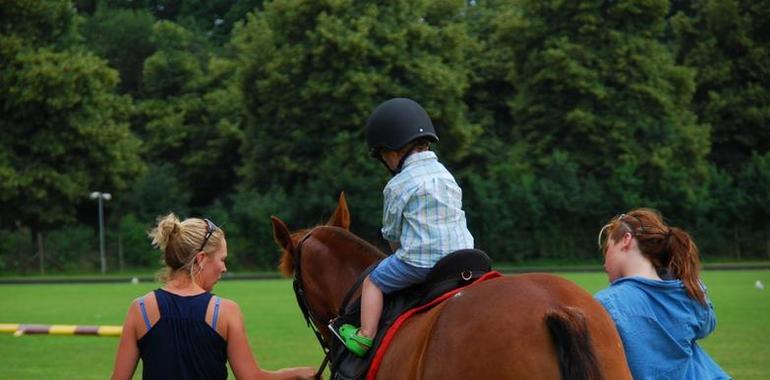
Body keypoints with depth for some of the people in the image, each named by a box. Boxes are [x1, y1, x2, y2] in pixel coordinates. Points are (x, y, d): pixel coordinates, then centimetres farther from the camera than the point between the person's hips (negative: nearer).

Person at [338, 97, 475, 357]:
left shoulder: (398, 185, -8)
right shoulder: (445, 175, 13)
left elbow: (392, 232, 0)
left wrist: (402, 253, 21)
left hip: (418, 260, -6)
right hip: (461, 254, 6)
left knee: (373, 282, 10)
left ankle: (365, 337, 3)